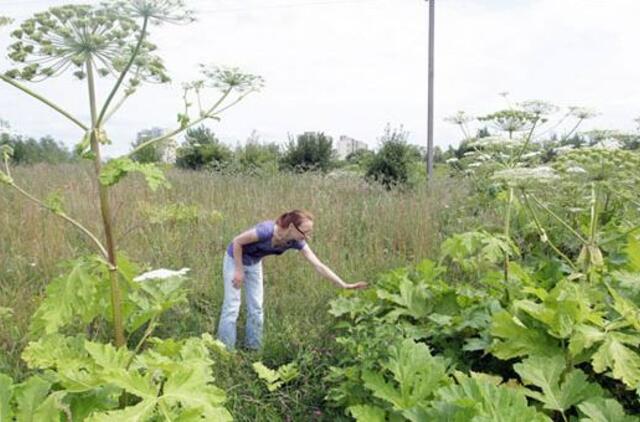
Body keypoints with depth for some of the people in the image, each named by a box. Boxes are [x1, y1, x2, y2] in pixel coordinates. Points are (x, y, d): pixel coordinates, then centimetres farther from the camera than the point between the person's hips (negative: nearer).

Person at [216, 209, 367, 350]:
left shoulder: (296, 242, -22)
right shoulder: (267, 230, -39)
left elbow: (319, 266, -21)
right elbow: (237, 241, -25)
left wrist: (345, 285, -24)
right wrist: (239, 271, -20)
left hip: (254, 263, 5)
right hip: (235, 259, -5)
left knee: (256, 307, 6)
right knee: (232, 307, -5)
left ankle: (253, 350, 19)